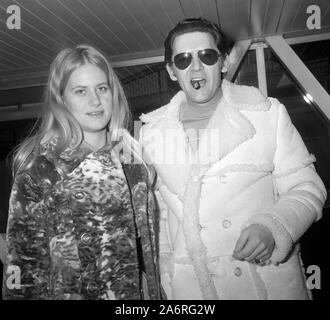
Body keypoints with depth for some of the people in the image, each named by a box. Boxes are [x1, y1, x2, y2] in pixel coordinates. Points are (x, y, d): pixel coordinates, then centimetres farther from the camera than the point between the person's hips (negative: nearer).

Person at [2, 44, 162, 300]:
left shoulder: (132, 155, -3)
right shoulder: (41, 165, -17)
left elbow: (148, 239, 4)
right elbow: (23, 257, -13)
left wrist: (155, 291, 5)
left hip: (136, 289, 5)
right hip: (70, 291, -4)